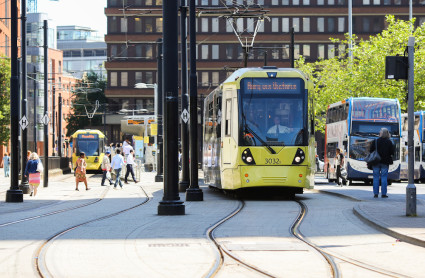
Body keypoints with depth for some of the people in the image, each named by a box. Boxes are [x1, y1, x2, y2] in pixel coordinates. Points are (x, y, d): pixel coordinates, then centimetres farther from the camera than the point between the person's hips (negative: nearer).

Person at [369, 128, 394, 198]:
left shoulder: (375, 141, -3)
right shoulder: (389, 142, -3)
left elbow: (371, 151, -2)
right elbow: (392, 153, -2)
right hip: (385, 162, 0)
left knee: (376, 177, 5)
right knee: (384, 178, 3)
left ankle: (375, 193, 4)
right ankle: (383, 194, 1)